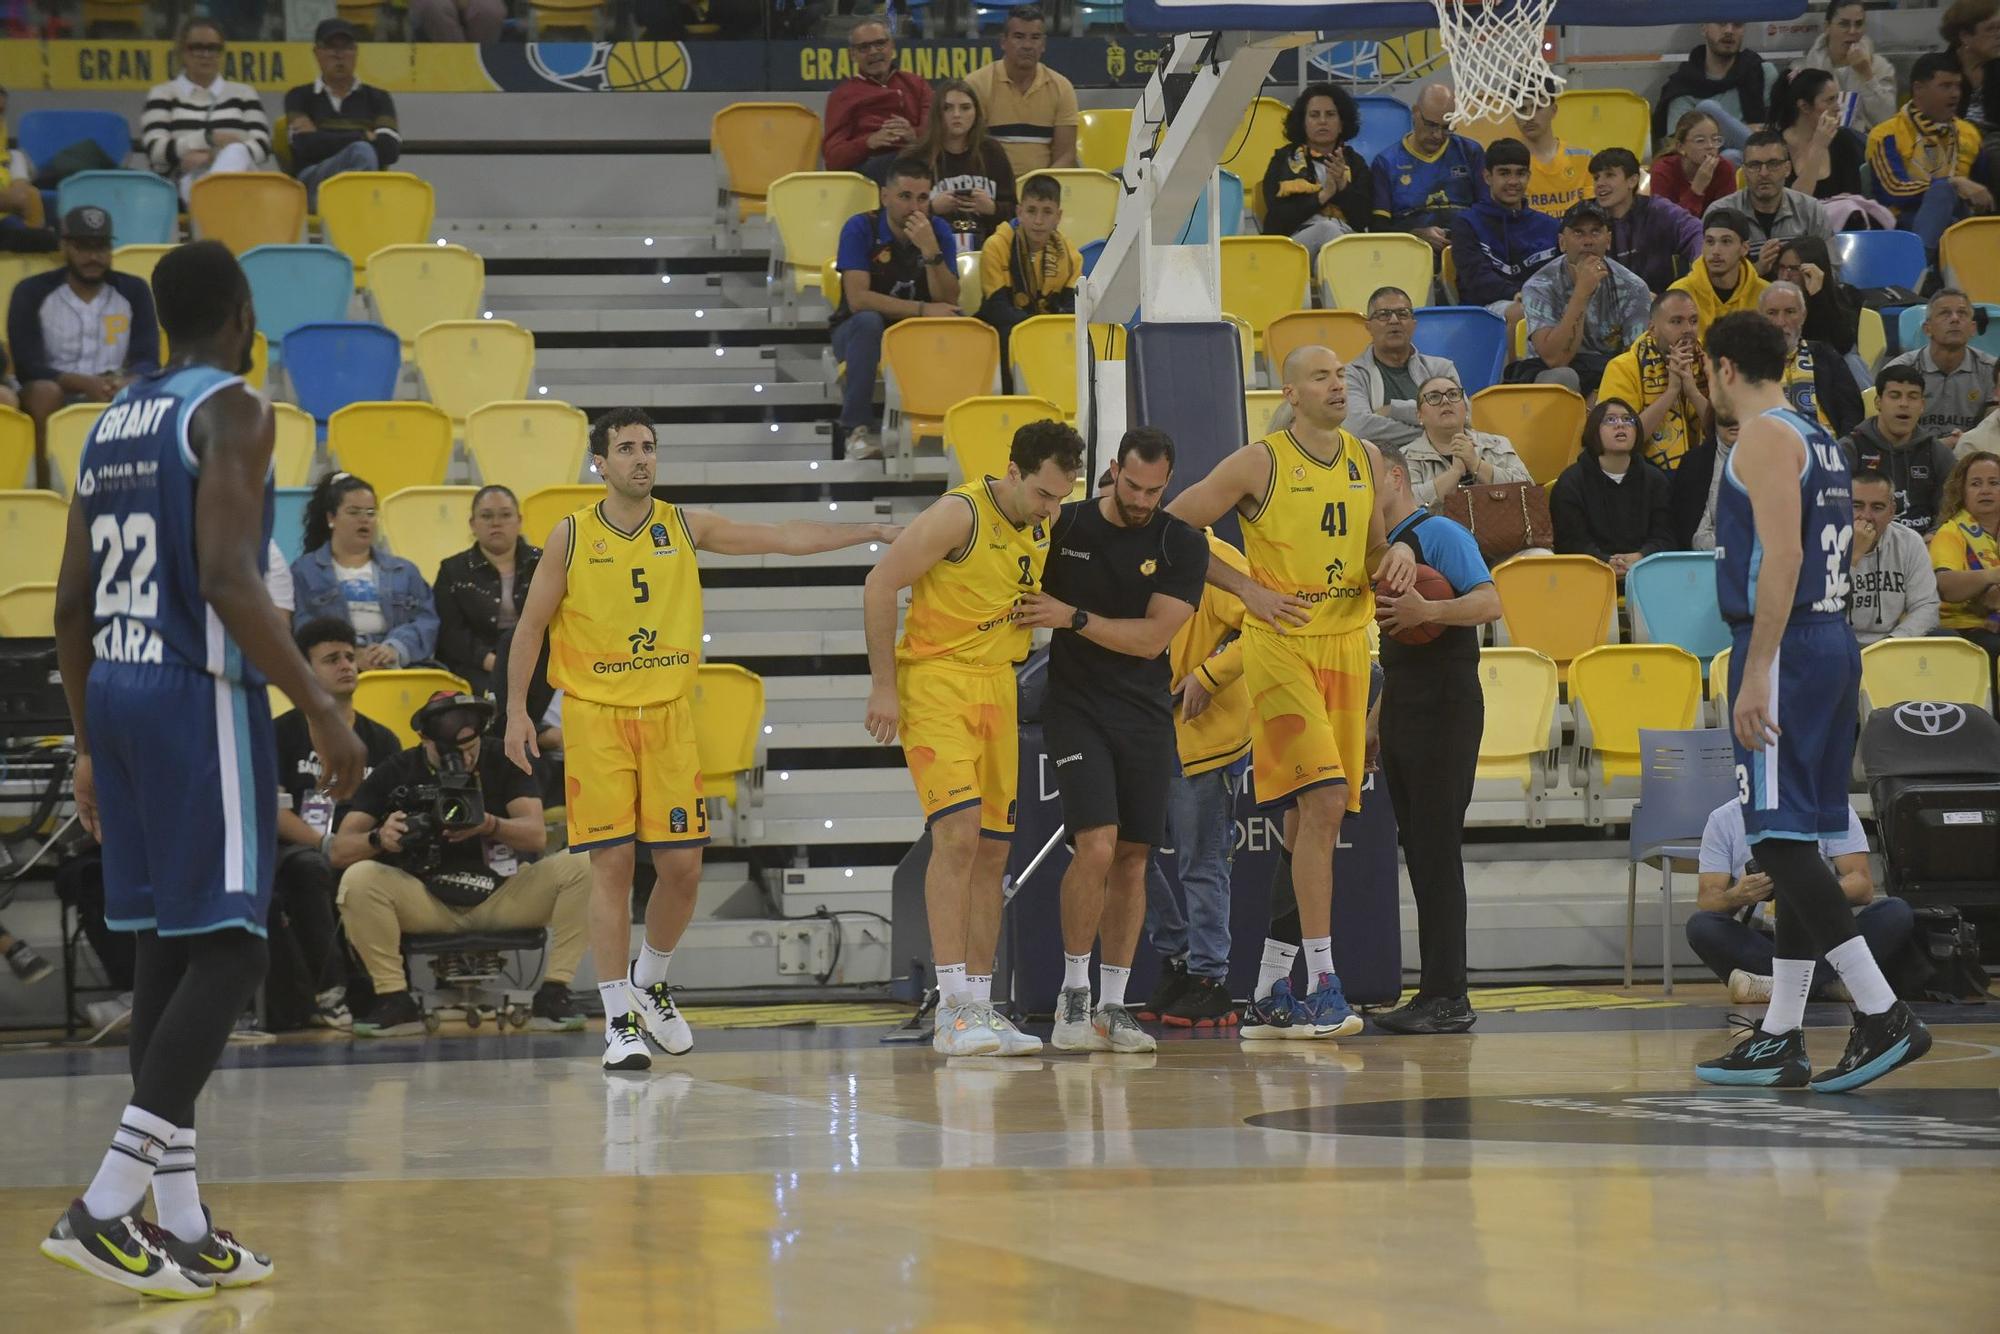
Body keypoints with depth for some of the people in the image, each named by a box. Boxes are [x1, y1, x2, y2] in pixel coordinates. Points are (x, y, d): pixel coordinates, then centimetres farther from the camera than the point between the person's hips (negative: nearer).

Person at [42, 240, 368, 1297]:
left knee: (167, 948, 12)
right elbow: (228, 578, -21)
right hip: (200, 694, -8)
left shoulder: (113, 421, 15)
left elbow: (72, 602, 16)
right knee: (228, 949, -7)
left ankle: (180, 1226, 13)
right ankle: (106, 1207, -17)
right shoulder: (230, 412, -9)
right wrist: (320, 710, -19)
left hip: (113, 692, 8)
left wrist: (90, 744, 23)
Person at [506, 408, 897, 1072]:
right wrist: (516, 711, -2)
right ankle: (619, 1021, 0)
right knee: (611, 864, -6)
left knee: (681, 866, 2)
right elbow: (530, 626, 4)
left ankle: (649, 983, 28)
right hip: (596, 717, -3)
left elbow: (784, 538, 3)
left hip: (670, 715, 3)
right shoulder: (571, 538, -1)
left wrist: (871, 532, -3)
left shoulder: (686, 526, 4)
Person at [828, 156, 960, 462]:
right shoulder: (861, 228, -13)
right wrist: (922, 310, -30)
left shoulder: (938, 231, -3)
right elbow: (858, 299, -24)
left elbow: (948, 302, -13)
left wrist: (930, 250, -27)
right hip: (857, 333, -3)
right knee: (868, 321, -37)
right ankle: (857, 429, -32)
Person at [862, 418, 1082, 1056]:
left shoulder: (1041, 528, 8)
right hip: (934, 679, -8)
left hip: (997, 687, 8)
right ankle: (953, 1010, -19)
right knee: (957, 834, -18)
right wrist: (883, 686, -15)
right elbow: (880, 584, -15)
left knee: (992, 851, 7)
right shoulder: (961, 514, -15)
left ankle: (981, 1007, 13)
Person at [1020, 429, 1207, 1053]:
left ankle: (1113, 1005, 13)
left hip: (1146, 714, 2)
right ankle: (1073, 995, -4)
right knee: (1096, 847, -17)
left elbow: (1152, 638, -10)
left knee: (1132, 857, 4)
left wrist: (1073, 617, -17)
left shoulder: (1184, 546, -2)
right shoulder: (1064, 526, -2)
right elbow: (1023, 606, 10)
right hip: (1076, 705, -2)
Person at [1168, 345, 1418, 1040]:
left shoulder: (1367, 461, 11)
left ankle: (1270, 994, 16)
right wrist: (1249, 589, -9)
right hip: (1280, 646, -6)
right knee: (1323, 799, -19)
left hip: (1347, 644, 6)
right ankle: (1321, 985, -18)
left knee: (1313, 820, 8)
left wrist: (1399, 553, -2)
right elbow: (1172, 527, -4)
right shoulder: (1260, 463, -7)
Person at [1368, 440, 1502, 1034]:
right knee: (1418, 851, 7)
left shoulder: (1439, 534, -8)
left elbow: (1489, 603, -20)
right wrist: (1374, 720, 25)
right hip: (1401, 712, 9)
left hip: (1445, 711, -9)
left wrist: (1428, 611, -34)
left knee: (1437, 849, -11)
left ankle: (1449, 996, -11)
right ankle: (1434, 992, 9)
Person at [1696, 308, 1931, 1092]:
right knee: (1792, 842, 11)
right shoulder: (1817, 441, 19)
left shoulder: (1765, 439, -10)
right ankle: (1780, 1038, 13)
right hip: (1832, 643, 10)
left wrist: (1756, 672, -23)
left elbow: (1781, 555, -20)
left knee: (1779, 838, -11)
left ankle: (1884, 1016, -17)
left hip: (1784, 647, -10)